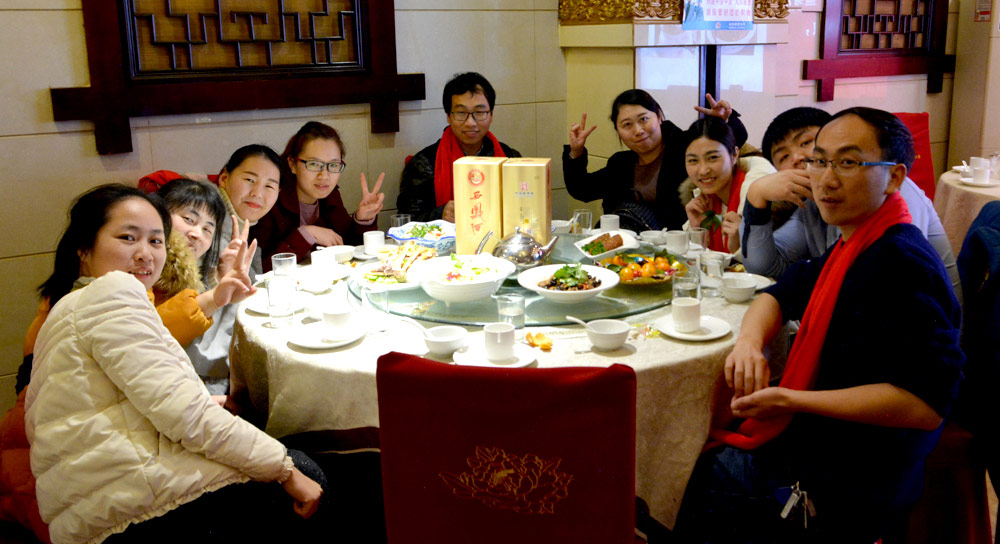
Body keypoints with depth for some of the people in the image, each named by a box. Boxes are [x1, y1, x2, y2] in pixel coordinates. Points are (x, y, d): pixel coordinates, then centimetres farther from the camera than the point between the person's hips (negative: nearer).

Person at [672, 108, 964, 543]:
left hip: (843, 491, -9)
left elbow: (926, 401, -31)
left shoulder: (902, 263, -24)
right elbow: (781, 293, 16)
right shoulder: (853, 246, 5)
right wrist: (750, 339, -7)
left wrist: (788, 400, -29)